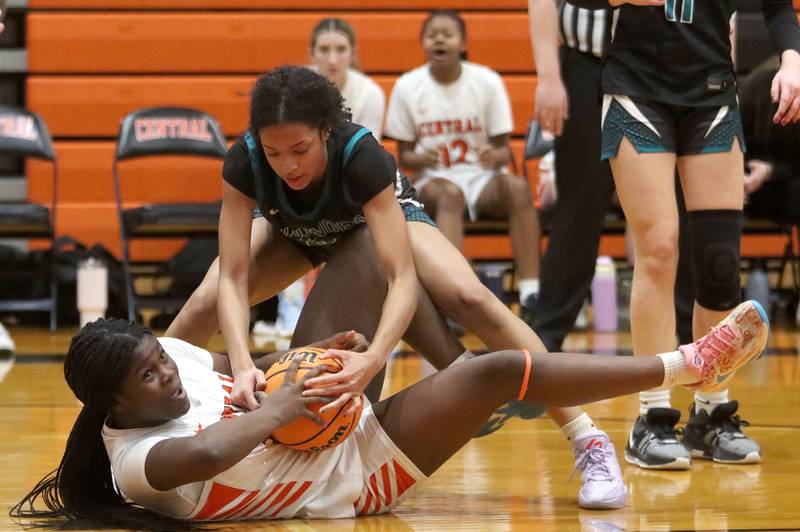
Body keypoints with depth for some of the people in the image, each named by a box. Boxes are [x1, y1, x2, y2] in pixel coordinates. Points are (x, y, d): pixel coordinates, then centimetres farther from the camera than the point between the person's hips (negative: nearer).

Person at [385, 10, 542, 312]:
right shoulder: (408, 87, -1)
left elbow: (504, 149, 0)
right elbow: (404, 155, 4)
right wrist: (423, 158, -21)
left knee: (517, 186, -33)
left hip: (483, 178, 1)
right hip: (434, 180, -1)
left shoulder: (487, 81, -2)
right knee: (450, 194, -37)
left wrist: (496, 157, -25)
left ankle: (530, 295, -40)